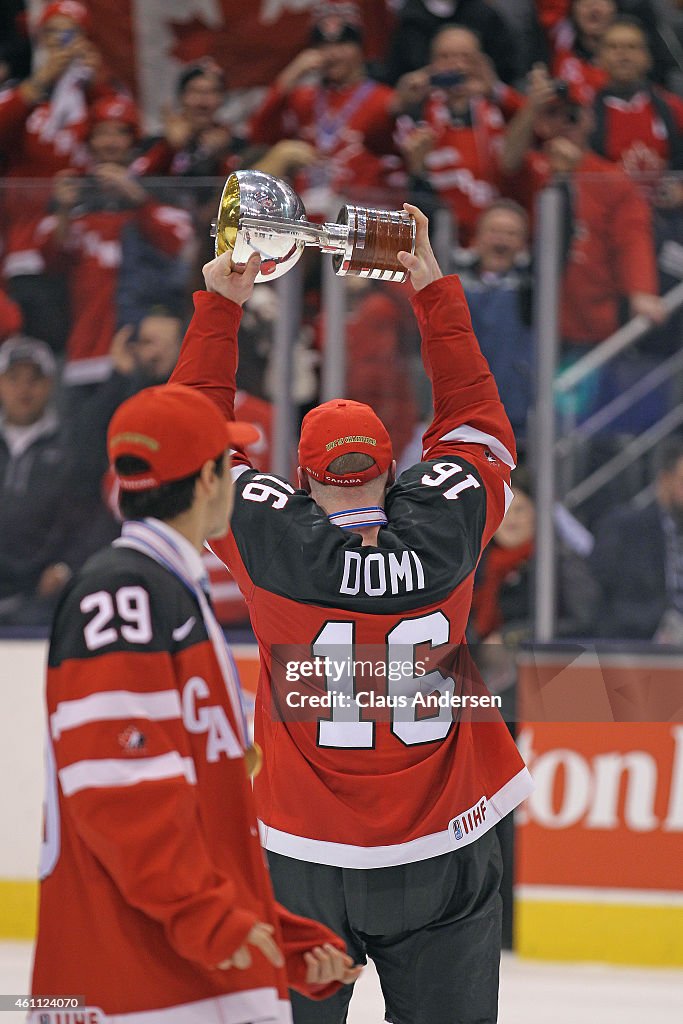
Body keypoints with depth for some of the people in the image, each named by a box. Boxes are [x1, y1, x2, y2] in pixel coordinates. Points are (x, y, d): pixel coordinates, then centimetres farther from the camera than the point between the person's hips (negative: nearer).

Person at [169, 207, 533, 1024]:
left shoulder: (270, 542, -13)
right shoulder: (444, 534, -10)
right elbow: (478, 423, 8)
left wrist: (219, 305, 7)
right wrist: (435, 293, 13)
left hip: (302, 860, -1)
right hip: (439, 859, 1)